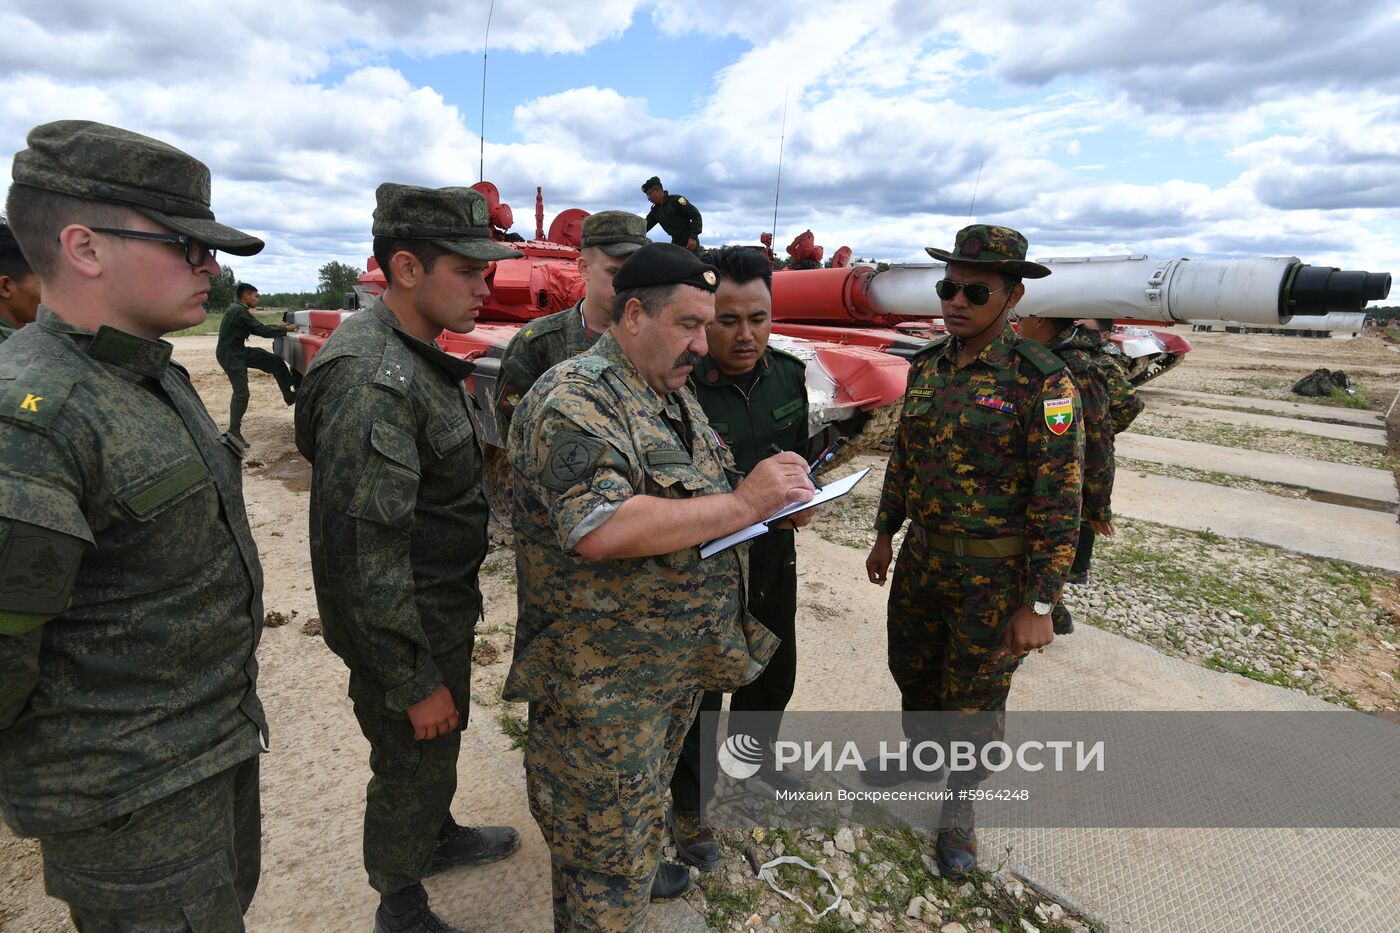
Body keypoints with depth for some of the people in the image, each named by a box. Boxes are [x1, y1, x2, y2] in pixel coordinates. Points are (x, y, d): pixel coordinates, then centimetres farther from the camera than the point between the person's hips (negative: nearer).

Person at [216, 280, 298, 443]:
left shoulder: (237, 309, 11)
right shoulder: (240, 311, -20)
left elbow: (257, 327, 18)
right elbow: (262, 331, -19)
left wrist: (278, 326, 15)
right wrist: (285, 329, -7)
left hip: (240, 352, 10)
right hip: (230, 356, -10)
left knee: (275, 361, 7)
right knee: (241, 393, -9)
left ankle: (290, 395, 14)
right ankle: (234, 432, -2)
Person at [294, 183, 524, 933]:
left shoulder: (415, 356, 4)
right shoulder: (370, 381, -28)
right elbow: (362, 554, -28)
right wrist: (413, 683, -21)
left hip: (443, 614, 9)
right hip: (403, 633, -9)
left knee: (440, 747, 29)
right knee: (411, 767, 13)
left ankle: (440, 837, 54)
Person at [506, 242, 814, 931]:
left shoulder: (675, 396, 9)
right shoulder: (575, 399, -22)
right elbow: (599, 530, -35)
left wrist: (776, 500, 1)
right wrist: (743, 502, -28)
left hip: (680, 662, 9)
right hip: (605, 683, -9)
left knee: (648, 794, 31)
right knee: (604, 852, 11)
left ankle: (638, 870, 55)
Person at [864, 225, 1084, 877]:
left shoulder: (1042, 381, -18)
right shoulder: (927, 367, 1)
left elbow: (1059, 499, -18)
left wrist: (1038, 606, -17)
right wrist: (884, 537, 16)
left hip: (995, 572, -5)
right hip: (922, 554, 6)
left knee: (975, 700, 11)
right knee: (913, 669, 23)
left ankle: (958, 812, 36)